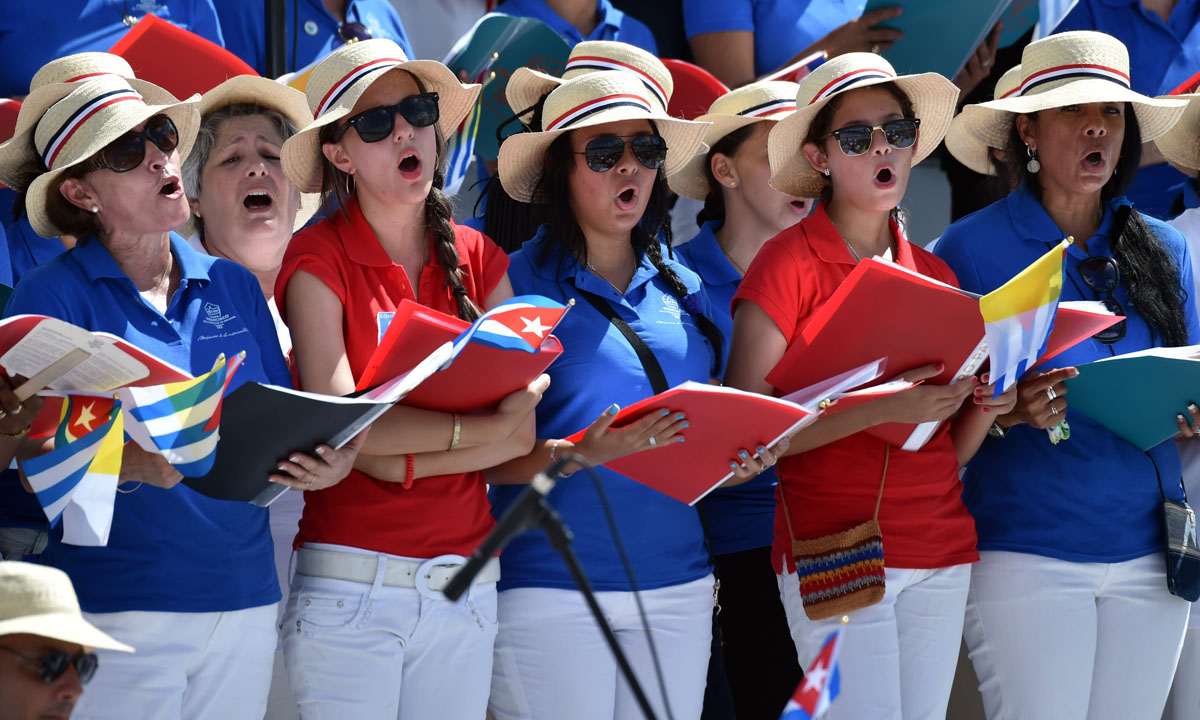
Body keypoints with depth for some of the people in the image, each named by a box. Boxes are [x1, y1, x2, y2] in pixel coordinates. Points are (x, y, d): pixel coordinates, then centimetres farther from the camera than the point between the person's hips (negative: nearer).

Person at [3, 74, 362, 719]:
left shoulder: (233, 286, 12)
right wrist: (143, 463, -31)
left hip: (243, 600, 5)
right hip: (116, 608, -5)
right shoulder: (53, 294, -3)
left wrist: (327, 462, -11)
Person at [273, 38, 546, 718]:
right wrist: (483, 426, -9)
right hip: (349, 584, -4)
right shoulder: (318, 259, -3)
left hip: (465, 580, 4)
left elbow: (521, 433, -2)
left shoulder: (479, 259, 8)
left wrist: (400, 461, -15)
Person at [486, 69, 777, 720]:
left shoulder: (682, 291, 13)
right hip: (550, 587, -5)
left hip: (676, 586, 5)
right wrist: (578, 456, -26)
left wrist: (741, 457, -1)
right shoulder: (519, 282, -4)